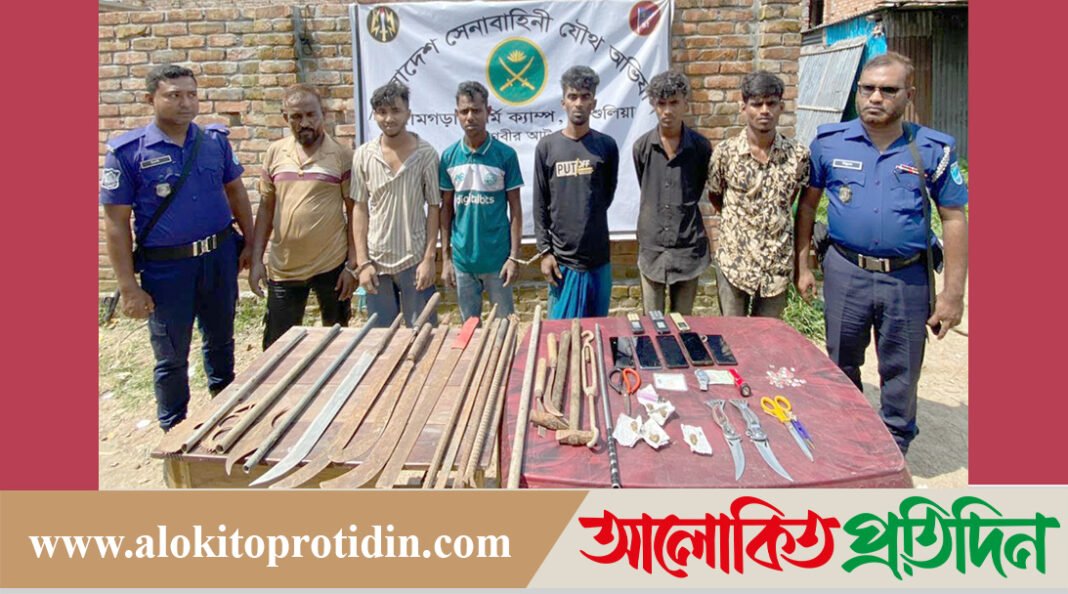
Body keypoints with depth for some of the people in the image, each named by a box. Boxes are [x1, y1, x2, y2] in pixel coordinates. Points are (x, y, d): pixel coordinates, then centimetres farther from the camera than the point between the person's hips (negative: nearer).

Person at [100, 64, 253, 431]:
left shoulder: (215, 140, 0)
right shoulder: (127, 152, -11)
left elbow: (235, 191, 12)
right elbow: (116, 223, -9)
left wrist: (250, 242, 9)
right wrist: (129, 288, -11)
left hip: (220, 257, 4)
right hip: (167, 268, -3)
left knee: (221, 341, 20)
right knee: (172, 357, 9)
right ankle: (174, 433, 28)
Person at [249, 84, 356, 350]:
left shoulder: (343, 155, -6)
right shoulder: (275, 152, 4)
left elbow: (353, 213, -4)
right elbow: (265, 208, 10)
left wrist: (352, 265, -8)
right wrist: (256, 260, 4)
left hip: (332, 266, -3)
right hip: (283, 268, 3)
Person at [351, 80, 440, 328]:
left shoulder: (426, 154, -6)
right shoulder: (363, 155, -1)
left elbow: (434, 208, -2)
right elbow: (360, 209, 2)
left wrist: (429, 259, -8)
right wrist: (362, 262, -3)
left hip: (414, 261, -2)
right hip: (376, 261, 2)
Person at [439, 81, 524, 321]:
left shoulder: (506, 155, -7)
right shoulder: (449, 157, 0)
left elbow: (515, 208, -4)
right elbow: (446, 209, 6)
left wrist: (514, 257, -8)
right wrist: (445, 257, 2)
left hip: (498, 258, -2)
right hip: (462, 258, 2)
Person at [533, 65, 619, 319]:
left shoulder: (606, 146, 2)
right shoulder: (547, 146, 0)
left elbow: (608, 194, 12)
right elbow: (540, 204, 0)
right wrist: (545, 251, -5)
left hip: (598, 256, 1)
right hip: (561, 257, -1)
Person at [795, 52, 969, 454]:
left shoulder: (934, 150, -4)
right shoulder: (830, 142, -1)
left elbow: (954, 218, -1)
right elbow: (808, 203, 8)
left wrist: (953, 293, -3)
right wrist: (802, 265, 6)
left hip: (907, 278, -1)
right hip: (844, 272, 1)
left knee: (900, 373, 10)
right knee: (841, 365, 16)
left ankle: (894, 449, 32)